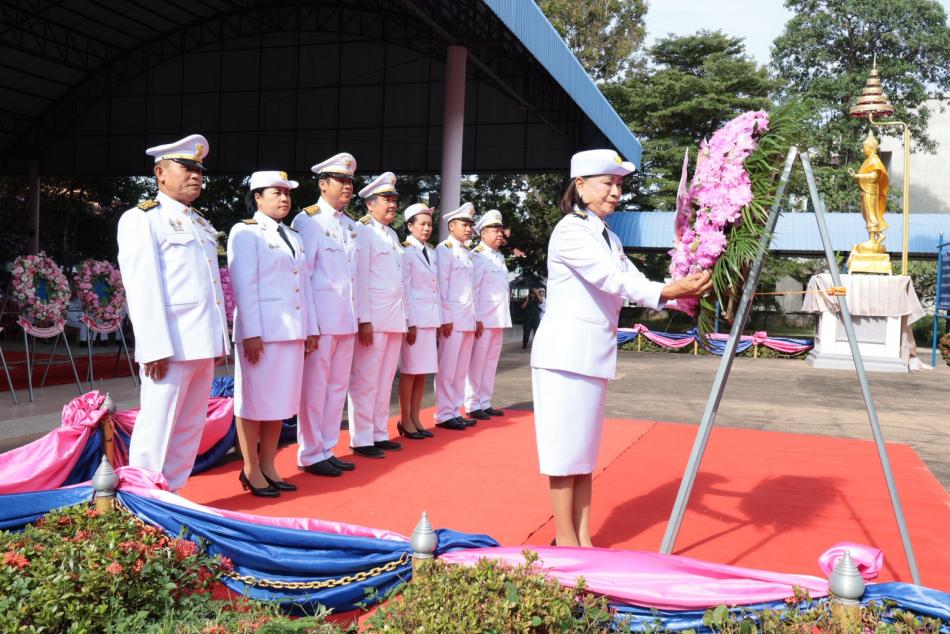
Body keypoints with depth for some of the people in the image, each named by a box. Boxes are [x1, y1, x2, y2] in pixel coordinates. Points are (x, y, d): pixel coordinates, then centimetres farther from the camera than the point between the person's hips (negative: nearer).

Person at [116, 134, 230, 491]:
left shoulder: (202, 225, 21)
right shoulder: (141, 219, -2)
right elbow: (142, 288, -11)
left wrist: (220, 339, 14)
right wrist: (155, 348, -17)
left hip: (204, 343, 8)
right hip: (171, 345, -7)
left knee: (190, 429, 11)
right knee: (157, 429, -3)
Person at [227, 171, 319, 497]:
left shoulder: (293, 237, 17)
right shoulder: (245, 232, -4)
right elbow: (244, 286, -11)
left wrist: (311, 328, 12)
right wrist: (251, 333, -17)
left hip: (292, 331, 7)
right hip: (261, 330, -7)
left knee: (281, 400, 11)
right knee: (255, 400, 2)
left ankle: (268, 466, 21)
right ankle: (251, 470, 13)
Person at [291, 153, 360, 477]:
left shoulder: (350, 225, 15)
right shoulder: (307, 220, -6)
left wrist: (357, 316, 14)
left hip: (346, 319, 7)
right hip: (320, 317, -7)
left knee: (338, 384, 12)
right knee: (314, 386, 0)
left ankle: (327, 449, 23)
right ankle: (310, 455, 11)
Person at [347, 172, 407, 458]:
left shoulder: (392, 235, 18)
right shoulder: (362, 231, -6)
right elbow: (359, 277, -12)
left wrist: (403, 318, 14)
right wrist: (364, 320, -17)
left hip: (395, 318, 8)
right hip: (373, 319, -8)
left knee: (385, 380, 11)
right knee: (366, 380, -3)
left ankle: (379, 434, 18)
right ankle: (361, 439, 4)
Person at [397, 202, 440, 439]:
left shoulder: (431, 252, 14)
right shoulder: (405, 251, -7)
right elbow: (404, 289, -10)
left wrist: (438, 319, 11)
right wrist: (410, 323, -14)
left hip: (430, 318, 7)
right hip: (414, 318, -7)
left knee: (423, 372, 8)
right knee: (410, 371, -1)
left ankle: (415, 419, 16)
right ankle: (405, 421, 8)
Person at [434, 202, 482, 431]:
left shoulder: (466, 254, 19)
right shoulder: (444, 249, -5)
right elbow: (441, 286, -11)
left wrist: (476, 319, 15)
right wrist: (445, 318, -16)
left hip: (468, 319, 8)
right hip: (452, 319, -8)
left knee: (461, 369, 10)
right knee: (447, 369, -4)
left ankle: (455, 412, 17)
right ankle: (444, 415, 2)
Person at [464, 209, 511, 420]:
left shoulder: (499, 257, 16)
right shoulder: (477, 256, -8)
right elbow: (472, 289, -13)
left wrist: (503, 318, 14)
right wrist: (475, 318, -16)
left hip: (499, 319, 8)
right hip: (483, 318, -8)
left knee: (491, 362, 11)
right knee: (477, 362, -2)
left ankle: (485, 403, 19)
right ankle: (472, 405, 4)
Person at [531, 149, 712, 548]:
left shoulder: (609, 238, 17)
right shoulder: (570, 231, -10)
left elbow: (633, 281, 8)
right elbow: (612, 280, -22)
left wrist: (684, 291, -7)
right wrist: (669, 291, -32)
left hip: (595, 354, 8)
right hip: (565, 352, -8)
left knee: (585, 451, 11)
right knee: (565, 450, -2)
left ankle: (583, 539, 18)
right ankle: (565, 542, 8)